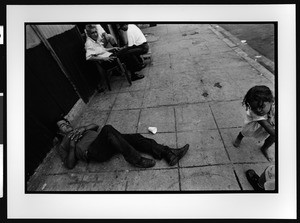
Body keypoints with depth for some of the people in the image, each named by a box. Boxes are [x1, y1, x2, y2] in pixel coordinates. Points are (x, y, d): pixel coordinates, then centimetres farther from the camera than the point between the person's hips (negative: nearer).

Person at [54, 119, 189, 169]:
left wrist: (84, 128, 8)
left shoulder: (76, 131, 34)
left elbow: (95, 126, 26)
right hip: (92, 152, -6)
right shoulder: (61, 145, 18)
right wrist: (72, 145, -5)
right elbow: (70, 165, 5)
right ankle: (135, 159, -30)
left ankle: (168, 153, -23)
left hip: (103, 144, 6)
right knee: (108, 129, -34)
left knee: (134, 138, -17)